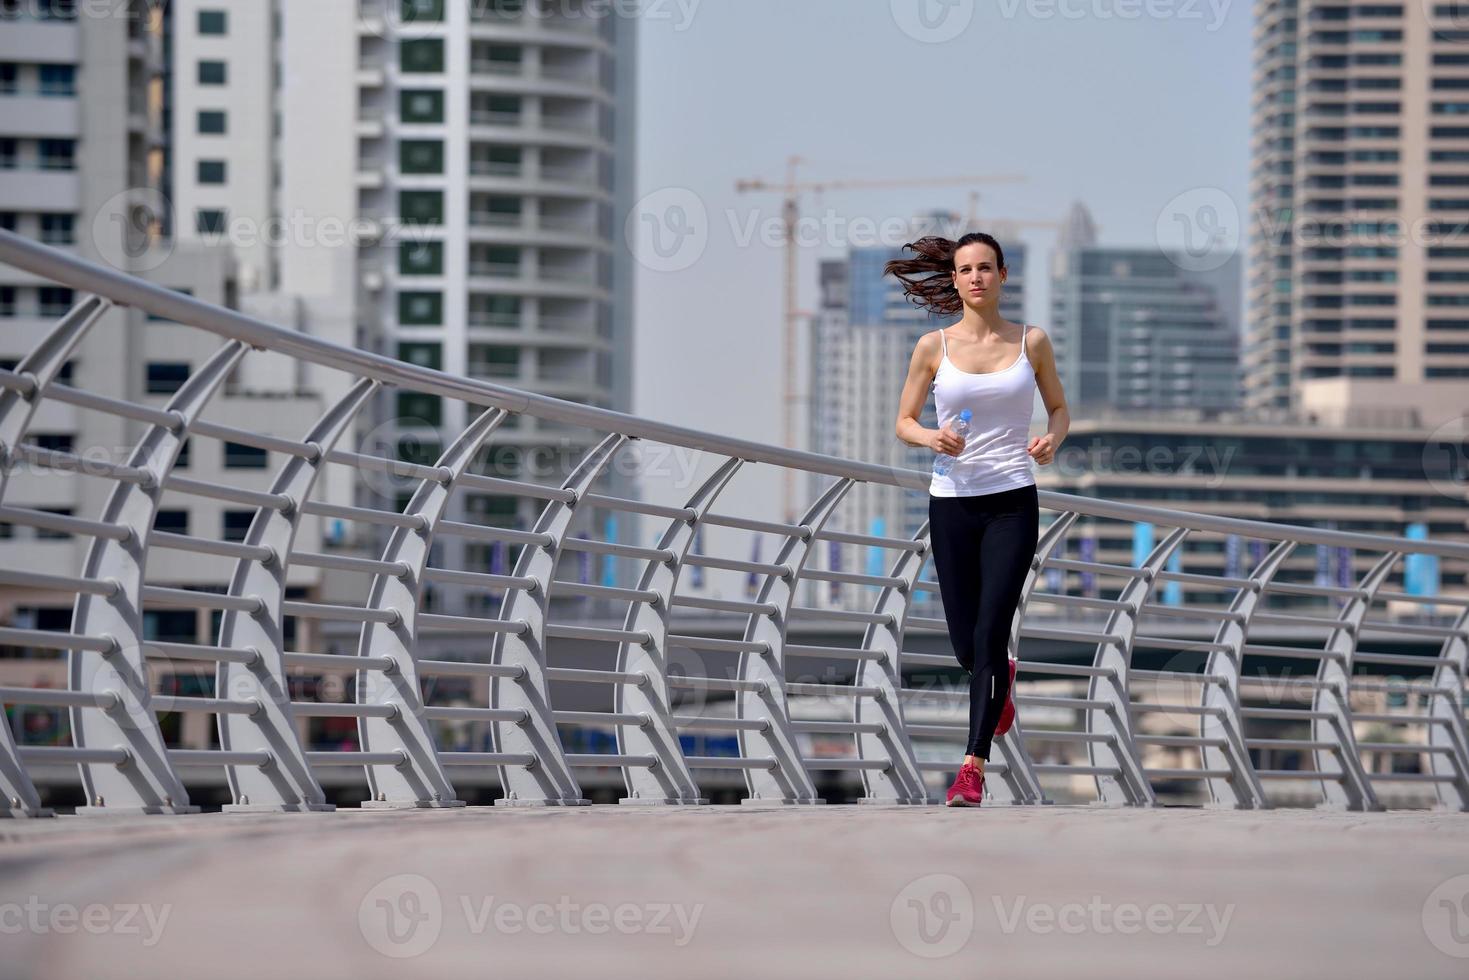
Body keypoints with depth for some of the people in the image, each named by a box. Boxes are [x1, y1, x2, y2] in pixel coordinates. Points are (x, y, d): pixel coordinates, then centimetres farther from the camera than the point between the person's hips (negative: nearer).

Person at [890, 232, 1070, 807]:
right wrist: (930, 438, -15)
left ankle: (973, 767, -11)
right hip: (952, 503, 1)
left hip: (1013, 503, -1)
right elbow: (904, 421, 7)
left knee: (990, 636, -13)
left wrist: (1052, 439, -8)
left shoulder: (1031, 342, 3)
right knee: (966, 646, 6)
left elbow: (1058, 407, 14)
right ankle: (1000, 680, 43)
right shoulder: (934, 347, 2)